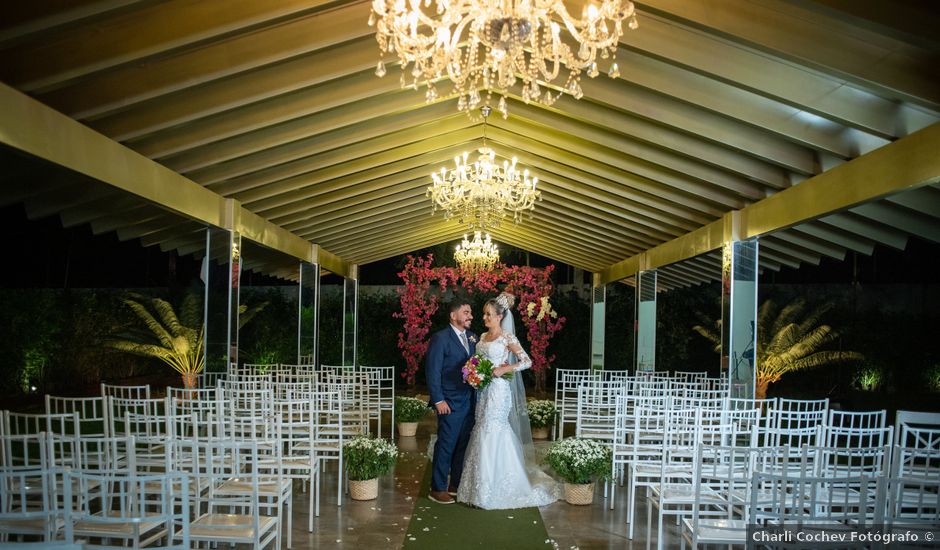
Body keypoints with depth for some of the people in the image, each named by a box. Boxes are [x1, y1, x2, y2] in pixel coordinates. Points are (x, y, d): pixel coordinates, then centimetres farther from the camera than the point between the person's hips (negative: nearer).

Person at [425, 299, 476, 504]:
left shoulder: (472, 337, 11)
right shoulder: (440, 338, -9)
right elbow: (432, 371, -11)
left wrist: (477, 397, 0)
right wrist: (438, 400, -15)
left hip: (470, 401, 7)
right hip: (450, 402, -6)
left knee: (463, 445, 13)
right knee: (446, 445, 0)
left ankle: (457, 485, 27)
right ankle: (437, 489, 12)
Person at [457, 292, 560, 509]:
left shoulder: (507, 337, -8)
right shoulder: (483, 337, 13)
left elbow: (527, 361, -14)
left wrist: (504, 369, -22)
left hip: (498, 390, -7)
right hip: (483, 391, 7)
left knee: (493, 434, -6)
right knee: (483, 433, 9)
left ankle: (492, 490, 4)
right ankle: (482, 485, 20)